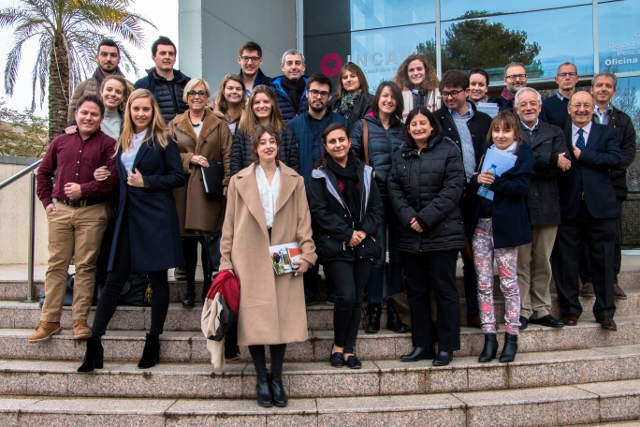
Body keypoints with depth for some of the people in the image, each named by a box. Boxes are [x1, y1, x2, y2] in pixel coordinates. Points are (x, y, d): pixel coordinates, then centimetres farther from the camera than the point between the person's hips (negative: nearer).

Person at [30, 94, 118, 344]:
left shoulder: (108, 144, 1)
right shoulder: (61, 141, 13)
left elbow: (114, 178, -10)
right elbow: (43, 172, 20)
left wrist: (84, 190, -13)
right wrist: (46, 200, 10)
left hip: (92, 213, -3)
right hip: (60, 211, 3)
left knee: (85, 266, 0)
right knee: (56, 265, 5)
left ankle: (80, 321, 8)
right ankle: (49, 321, 11)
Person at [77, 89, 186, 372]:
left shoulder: (163, 140, 0)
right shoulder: (122, 142, 16)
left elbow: (178, 177, -5)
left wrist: (146, 182, -11)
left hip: (156, 217, -4)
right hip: (128, 217, 5)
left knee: (157, 278, 3)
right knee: (114, 279, 2)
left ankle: (153, 342, 14)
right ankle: (94, 342, 6)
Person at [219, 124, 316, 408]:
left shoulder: (294, 180, 11)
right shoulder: (239, 181, 9)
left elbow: (303, 221, 7)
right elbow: (229, 224, 7)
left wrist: (307, 253, -5)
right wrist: (226, 261, 1)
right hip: (250, 260, -1)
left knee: (283, 317, 0)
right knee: (253, 319, -2)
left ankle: (277, 378, 15)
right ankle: (261, 379, 13)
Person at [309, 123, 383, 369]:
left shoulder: (365, 172, 11)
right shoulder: (320, 175, 2)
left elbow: (377, 206, 8)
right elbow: (319, 211, -6)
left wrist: (364, 231, -9)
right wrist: (347, 234, -12)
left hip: (363, 244, 4)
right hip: (335, 246, -3)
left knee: (357, 298, 4)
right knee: (346, 296, -14)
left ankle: (349, 349, 16)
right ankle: (338, 344, 9)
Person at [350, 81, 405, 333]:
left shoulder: (402, 128, 14)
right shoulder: (362, 126, 4)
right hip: (375, 196, -3)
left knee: (398, 255, 6)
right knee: (376, 255, -4)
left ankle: (394, 311, 16)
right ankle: (374, 310, 9)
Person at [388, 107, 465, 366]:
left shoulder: (449, 150, -1)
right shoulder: (400, 156, 14)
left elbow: (452, 189, -10)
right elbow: (394, 189, 5)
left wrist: (425, 218, -15)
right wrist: (408, 218, -11)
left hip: (442, 233, -4)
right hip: (410, 235, 5)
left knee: (445, 289, 2)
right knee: (416, 291, 9)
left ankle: (446, 347, 12)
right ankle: (422, 345, 20)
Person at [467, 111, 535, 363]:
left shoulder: (523, 154, 1)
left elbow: (521, 186, -13)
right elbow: (470, 188, 9)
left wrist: (494, 182, -24)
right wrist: (477, 180, -12)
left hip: (505, 225, -4)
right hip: (481, 223, 4)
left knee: (509, 282, 3)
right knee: (483, 283, 4)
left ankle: (512, 337, 13)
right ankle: (489, 337, 11)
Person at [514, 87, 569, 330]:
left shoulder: (554, 133, 12)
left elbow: (561, 168, -2)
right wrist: (551, 160, -14)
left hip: (547, 206, 3)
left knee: (543, 262, 9)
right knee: (521, 262, 1)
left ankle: (541, 310, 18)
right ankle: (522, 312, 9)